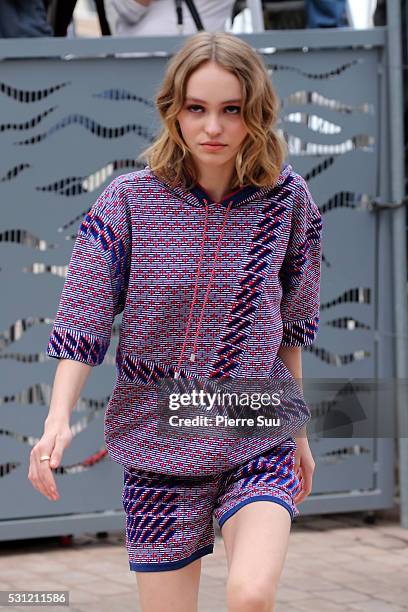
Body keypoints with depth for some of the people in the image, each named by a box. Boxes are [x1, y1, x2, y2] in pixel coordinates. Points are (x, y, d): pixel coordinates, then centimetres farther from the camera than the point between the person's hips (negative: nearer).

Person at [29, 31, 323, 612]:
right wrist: (58, 418, -20)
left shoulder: (285, 197, -2)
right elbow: (84, 322, -7)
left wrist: (298, 430, 16)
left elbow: (290, 325, 10)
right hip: (161, 443, 0)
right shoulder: (130, 200, -6)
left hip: (258, 441, 0)